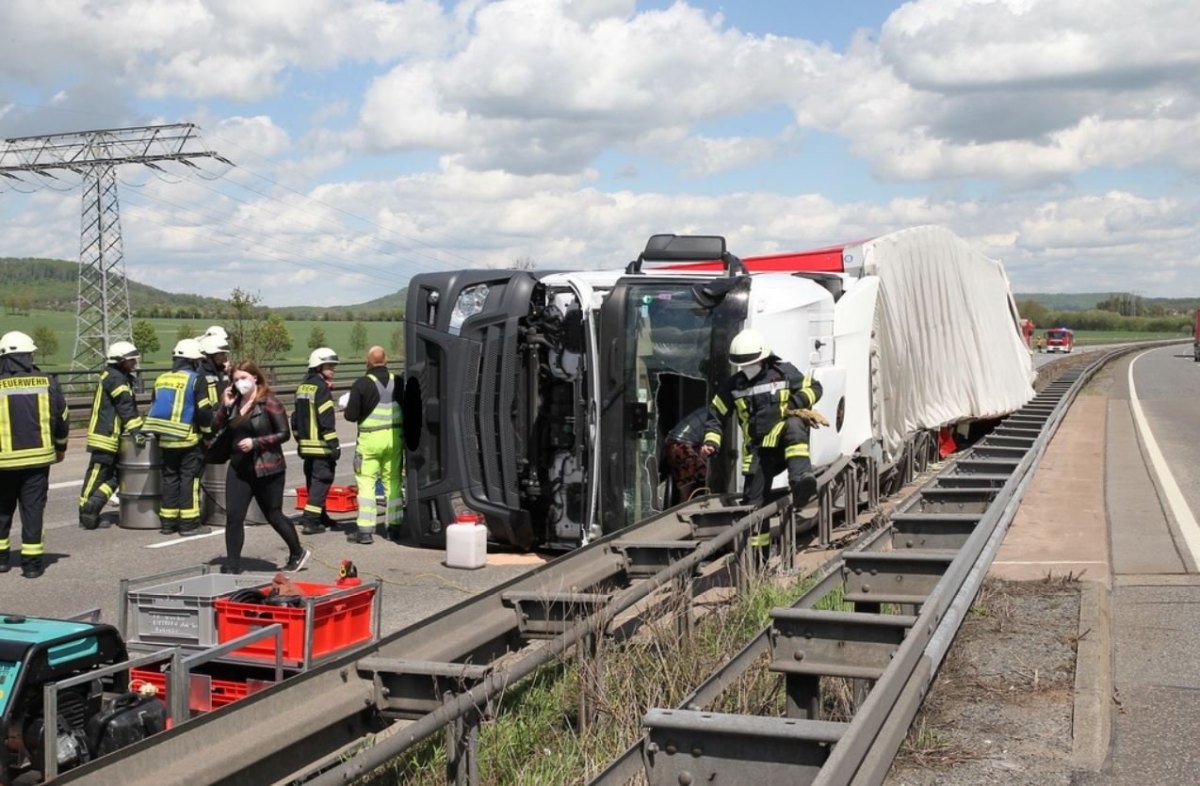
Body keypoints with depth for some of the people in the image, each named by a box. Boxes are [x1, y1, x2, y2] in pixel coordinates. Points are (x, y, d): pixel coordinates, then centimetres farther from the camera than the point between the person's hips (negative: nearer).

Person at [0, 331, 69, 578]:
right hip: (38, 457, 1)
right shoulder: (47, 383, -1)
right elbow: (62, 419, 5)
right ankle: (31, 562, 4)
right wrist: (61, 447, 22)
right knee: (33, 509, 5)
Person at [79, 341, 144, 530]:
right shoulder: (115, 377, -14)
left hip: (112, 436, 10)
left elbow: (128, 406, 17)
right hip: (105, 436, -10)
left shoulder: (121, 378, 18)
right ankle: (87, 515, 0)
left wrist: (136, 429, 10)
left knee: (114, 475, 11)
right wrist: (135, 429, -25)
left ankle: (90, 512, 13)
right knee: (96, 475, -4)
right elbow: (126, 407, -21)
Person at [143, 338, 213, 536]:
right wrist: (208, 431, 2)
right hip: (189, 439, -6)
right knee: (189, 479, -1)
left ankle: (168, 522, 15)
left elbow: (155, 408, 17)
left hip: (165, 439, 6)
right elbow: (204, 411, -12)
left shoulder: (161, 379, 10)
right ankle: (189, 523, -1)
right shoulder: (196, 380, -9)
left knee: (169, 478, 13)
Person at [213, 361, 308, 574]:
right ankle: (232, 565, 4)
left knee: (274, 516, 8)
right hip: (238, 468, 5)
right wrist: (225, 406, -7)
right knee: (233, 516, -3)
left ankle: (298, 554, 28)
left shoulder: (269, 402, -10)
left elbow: (284, 434, -12)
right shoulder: (234, 402, 7)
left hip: (267, 470, -5)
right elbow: (216, 427, 5)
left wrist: (256, 442, -19)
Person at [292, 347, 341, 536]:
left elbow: (296, 416, 19)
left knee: (313, 480, 17)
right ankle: (311, 521, -10)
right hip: (321, 445, -9)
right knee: (321, 480, -6)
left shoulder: (302, 387, 14)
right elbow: (326, 420, -19)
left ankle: (320, 516, 27)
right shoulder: (321, 388, -14)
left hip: (306, 445, 9)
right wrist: (334, 445, -16)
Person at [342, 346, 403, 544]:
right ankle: (394, 527, 16)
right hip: (394, 437, 4)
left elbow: (351, 415, -9)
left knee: (366, 482, 2)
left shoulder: (361, 384, -10)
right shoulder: (398, 382, 1)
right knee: (393, 482, 12)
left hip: (371, 438, -4)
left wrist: (347, 409, 13)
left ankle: (365, 530, -1)